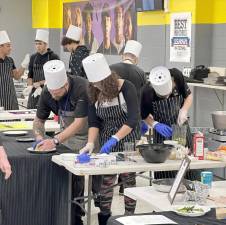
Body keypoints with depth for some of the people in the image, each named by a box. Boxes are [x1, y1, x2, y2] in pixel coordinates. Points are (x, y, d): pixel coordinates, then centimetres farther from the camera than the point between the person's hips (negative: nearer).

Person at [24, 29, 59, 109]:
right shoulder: (33, 57, 12)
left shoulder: (53, 57, -3)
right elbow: (30, 76, 14)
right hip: (34, 93, 4)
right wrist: (30, 86, -5)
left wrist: (40, 83, -12)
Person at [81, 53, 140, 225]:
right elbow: (94, 122, -5)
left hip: (128, 140, -3)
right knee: (106, 180, -1)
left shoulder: (126, 88, -17)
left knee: (129, 179, 2)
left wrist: (114, 139, -33)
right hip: (107, 143, 3)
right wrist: (90, 143, -21)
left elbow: (133, 119, -24)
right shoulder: (94, 93, -3)